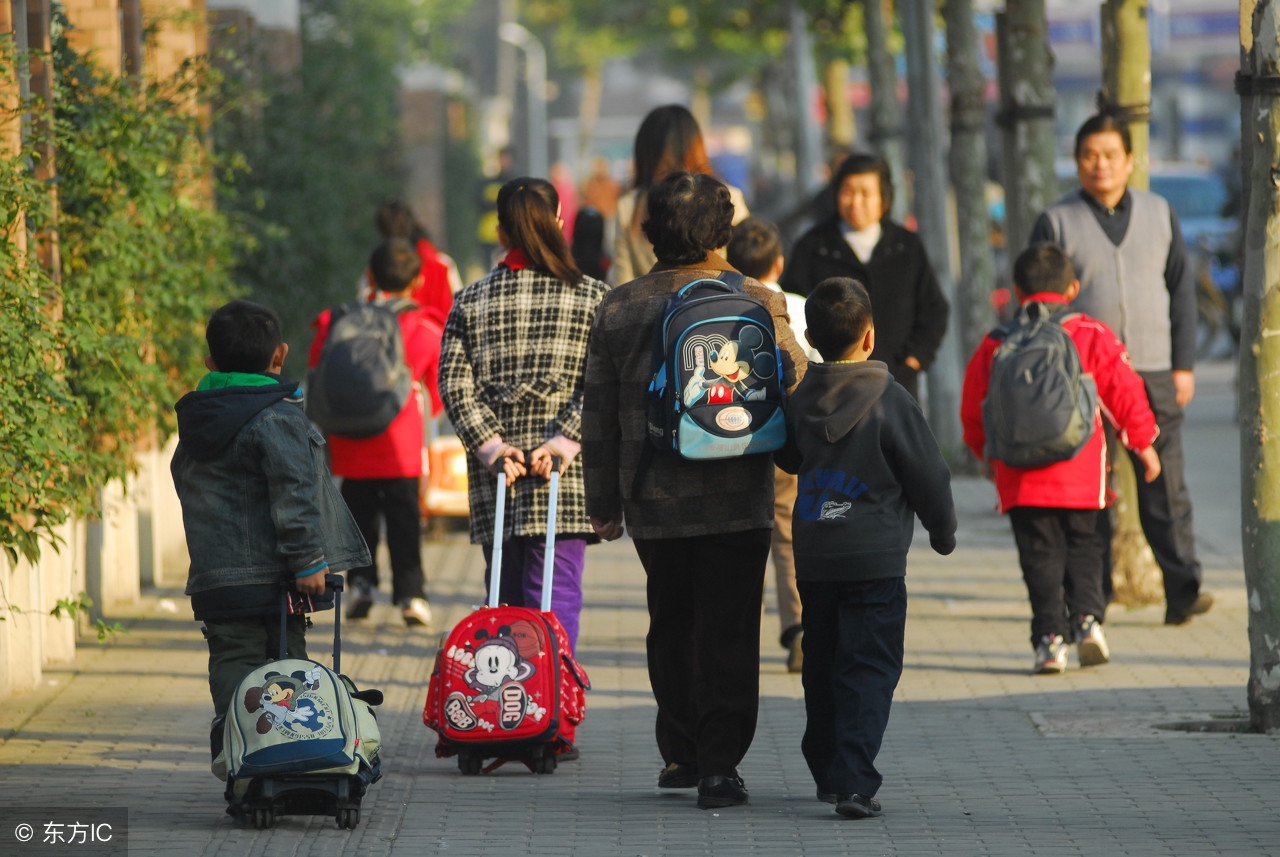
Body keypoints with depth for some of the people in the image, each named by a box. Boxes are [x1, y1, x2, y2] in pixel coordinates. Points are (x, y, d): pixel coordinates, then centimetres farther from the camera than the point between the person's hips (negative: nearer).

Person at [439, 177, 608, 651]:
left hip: (494, 482, 2)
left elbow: (454, 382, 0)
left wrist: (490, 444, -6)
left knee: (504, 600, 10)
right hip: (566, 479, -2)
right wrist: (566, 439, -13)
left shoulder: (470, 301, 9)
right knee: (557, 595, -6)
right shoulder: (592, 296, 4)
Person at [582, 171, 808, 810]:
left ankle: (679, 753, 22)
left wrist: (603, 502, 12)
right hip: (736, 500, -2)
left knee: (670, 622, 18)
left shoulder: (619, 308, 1)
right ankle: (719, 764, -5)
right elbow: (796, 383, -2)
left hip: (653, 501, 2)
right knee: (728, 631, 1)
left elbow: (598, 415, 5)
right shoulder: (758, 304, -7)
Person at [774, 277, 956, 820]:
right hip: (875, 558, -5)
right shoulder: (891, 402, -11)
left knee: (822, 666, 17)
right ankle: (853, 782, -14)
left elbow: (788, 459, 21)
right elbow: (928, 476, -5)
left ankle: (827, 771, 26)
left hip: (812, 556, 5)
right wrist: (943, 532, 11)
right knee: (869, 669, -4)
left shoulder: (800, 401, 3)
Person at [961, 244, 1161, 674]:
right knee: (1082, 546, 15)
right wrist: (1143, 441, 15)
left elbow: (973, 408, 14)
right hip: (1081, 473, 0)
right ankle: (1087, 617, -2)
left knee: (1041, 554, 2)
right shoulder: (1093, 336, 2)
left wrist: (985, 452, 31)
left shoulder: (995, 344, 6)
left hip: (1020, 476, 0)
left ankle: (1050, 637, -6)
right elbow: (1124, 391, 2)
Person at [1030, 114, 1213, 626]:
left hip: (1153, 373, 1)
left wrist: (1184, 365, 5)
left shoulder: (1159, 214, 11)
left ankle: (1182, 592, -7)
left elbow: (1182, 289, 12)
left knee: (1165, 487, -6)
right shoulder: (1057, 223, 4)